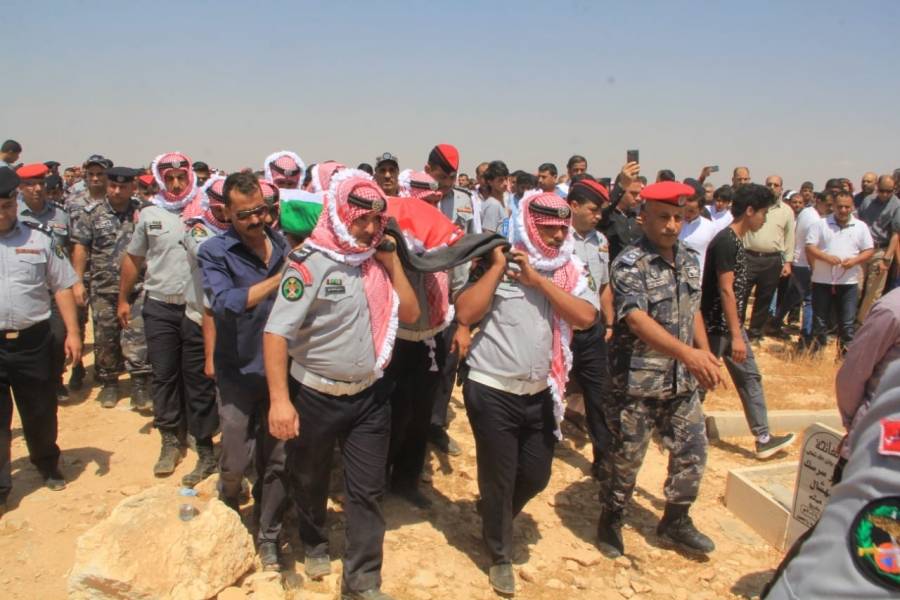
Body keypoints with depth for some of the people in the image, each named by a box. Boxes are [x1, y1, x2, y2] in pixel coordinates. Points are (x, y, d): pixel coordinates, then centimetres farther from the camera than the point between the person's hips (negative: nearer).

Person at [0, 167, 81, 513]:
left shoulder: (39, 237, 1)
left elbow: (62, 286, 4)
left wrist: (72, 332, -1)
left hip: (33, 341, 1)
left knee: (41, 414, 15)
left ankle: (48, 465, 40)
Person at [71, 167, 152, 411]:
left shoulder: (143, 212, 2)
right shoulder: (93, 213, 3)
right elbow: (80, 248, 4)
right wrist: (78, 282, -2)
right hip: (103, 289, 2)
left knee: (137, 337, -8)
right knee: (105, 338, 11)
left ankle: (140, 385, -3)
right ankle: (109, 383, 26)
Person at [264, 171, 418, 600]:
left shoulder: (375, 261, 1)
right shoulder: (310, 262, -17)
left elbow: (409, 313, 1)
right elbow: (276, 332, -22)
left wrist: (392, 261, -7)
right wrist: (279, 400, -28)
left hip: (368, 397, 4)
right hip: (315, 397, -4)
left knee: (367, 491, 7)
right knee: (309, 482, 20)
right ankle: (315, 545, 48)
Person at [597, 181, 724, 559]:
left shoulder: (689, 260, 7)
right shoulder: (629, 264, -16)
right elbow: (637, 319, -29)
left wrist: (705, 353, 7)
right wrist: (687, 353, -39)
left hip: (683, 381, 7)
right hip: (637, 382, -6)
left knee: (692, 452, 14)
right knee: (625, 457, 7)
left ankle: (675, 522, 34)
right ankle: (611, 520, 30)